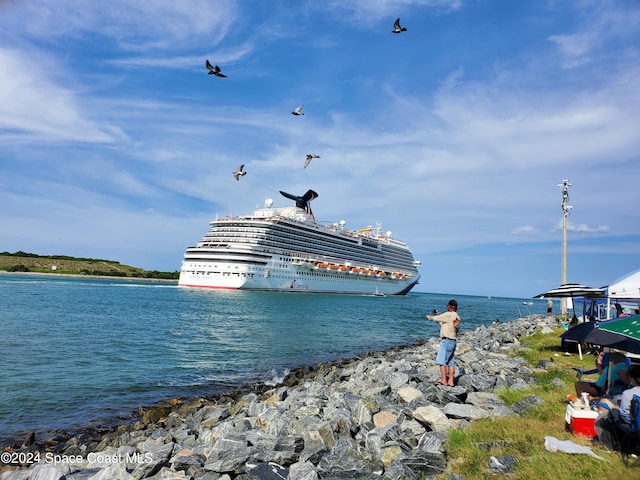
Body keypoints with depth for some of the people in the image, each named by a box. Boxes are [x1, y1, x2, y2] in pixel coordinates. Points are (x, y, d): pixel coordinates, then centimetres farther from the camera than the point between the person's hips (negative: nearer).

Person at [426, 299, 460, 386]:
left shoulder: (448, 315, -13)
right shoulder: (457, 317, 15)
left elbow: (436, 318, -5)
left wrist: (429, 317, 14)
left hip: (447, 341, -9)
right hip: (452, 341, 9)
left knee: (441, 361, -7)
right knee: (450, 362, 10)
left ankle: (444, 380, -7)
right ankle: (451, 381, 12)